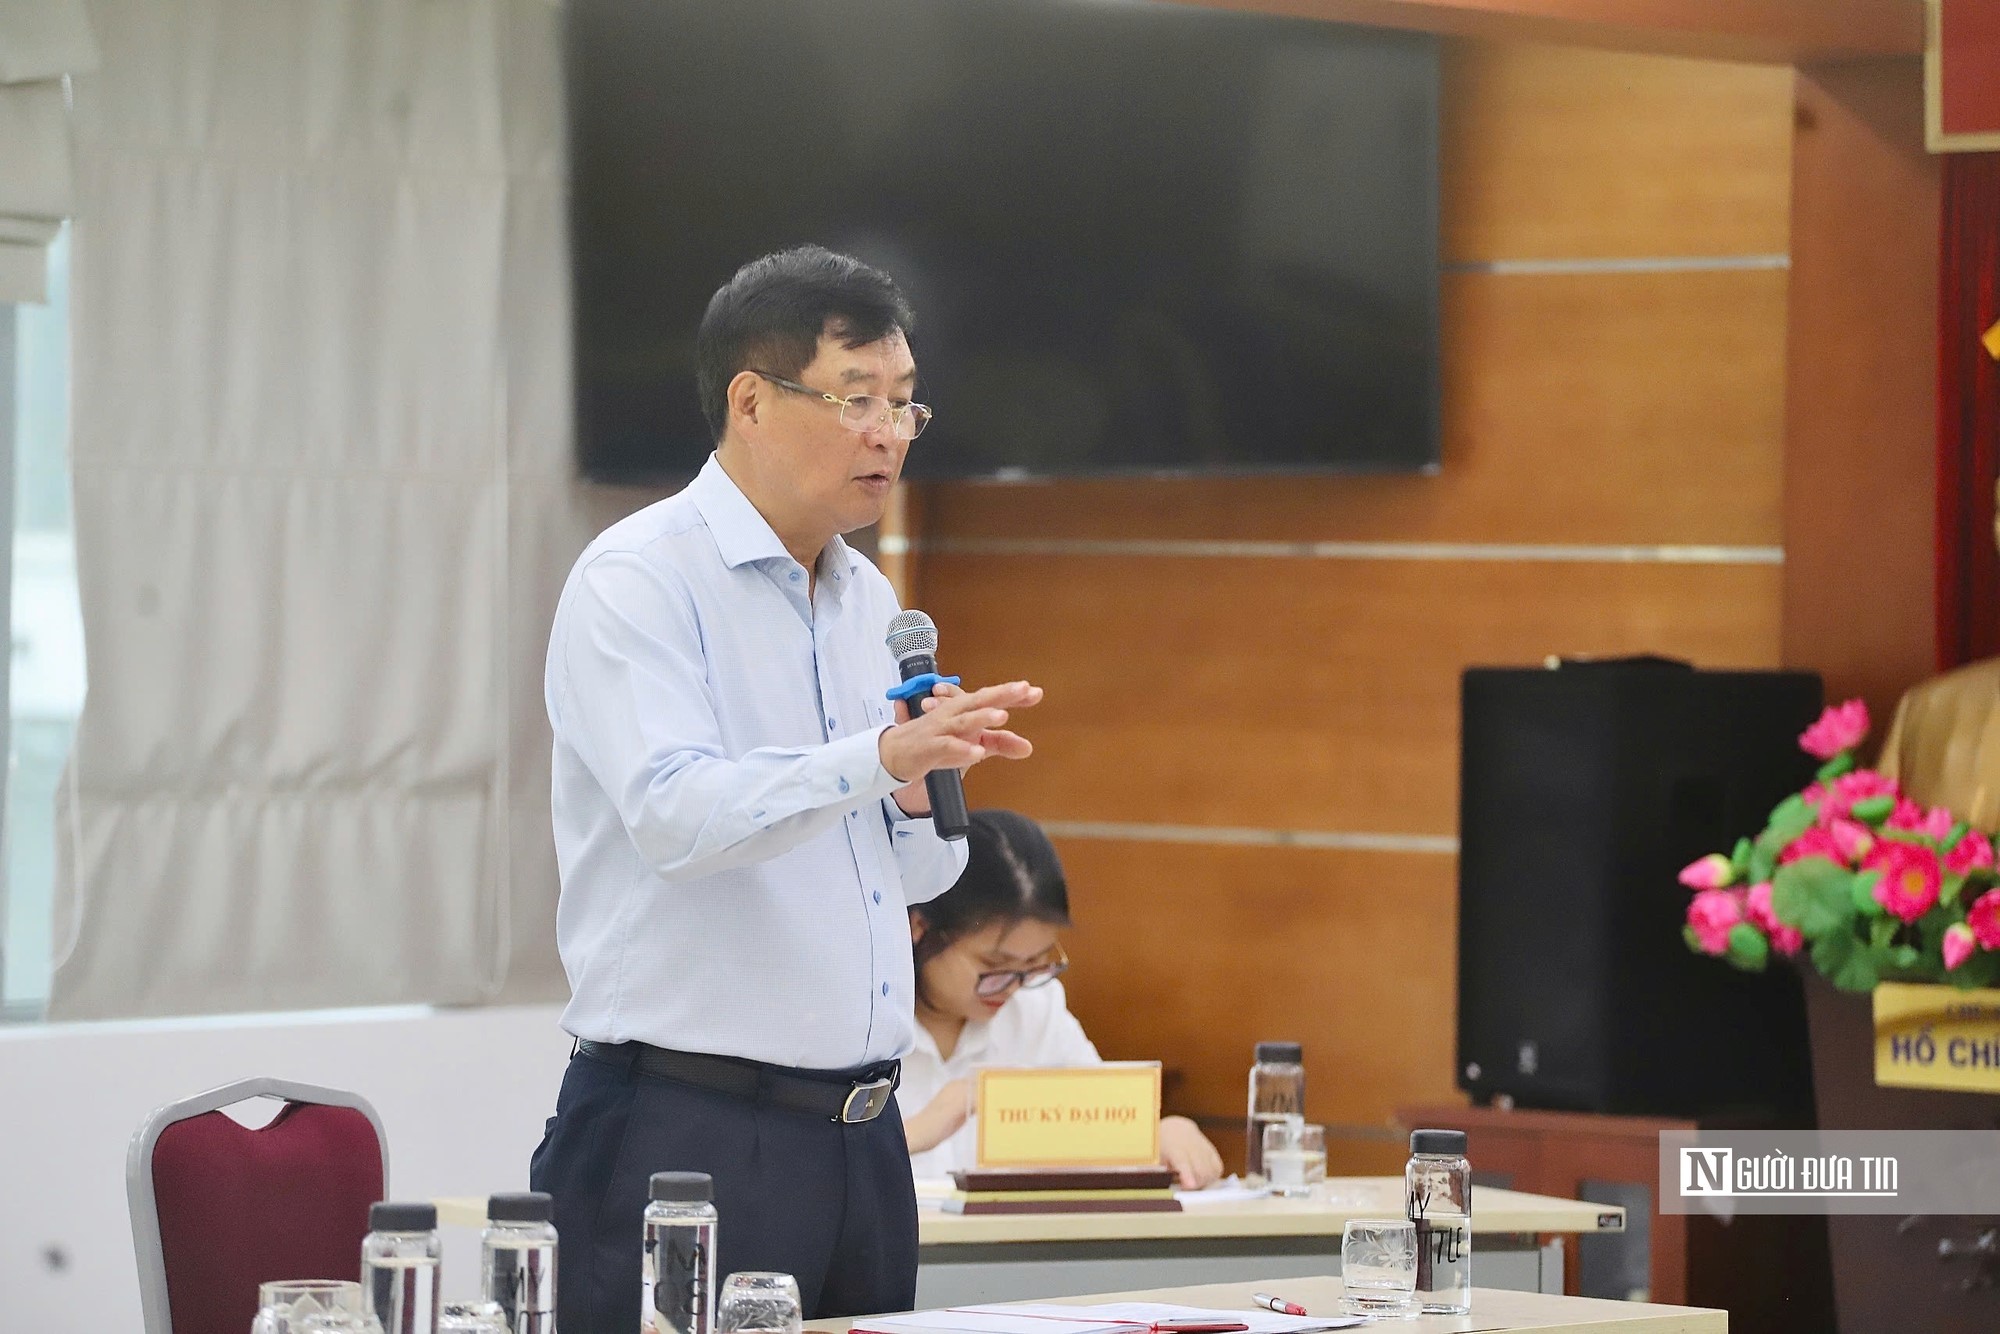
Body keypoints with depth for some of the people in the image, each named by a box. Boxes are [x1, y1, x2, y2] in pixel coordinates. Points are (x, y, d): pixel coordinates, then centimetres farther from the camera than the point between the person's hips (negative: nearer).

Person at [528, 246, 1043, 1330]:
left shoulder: (868, 598, 17)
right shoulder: (636, 581, -8)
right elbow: (676, 815, -25)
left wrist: (922, 797, -1)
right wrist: (879, 757, -38)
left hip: (860, 1136, 8)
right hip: (686, 1132, -7)